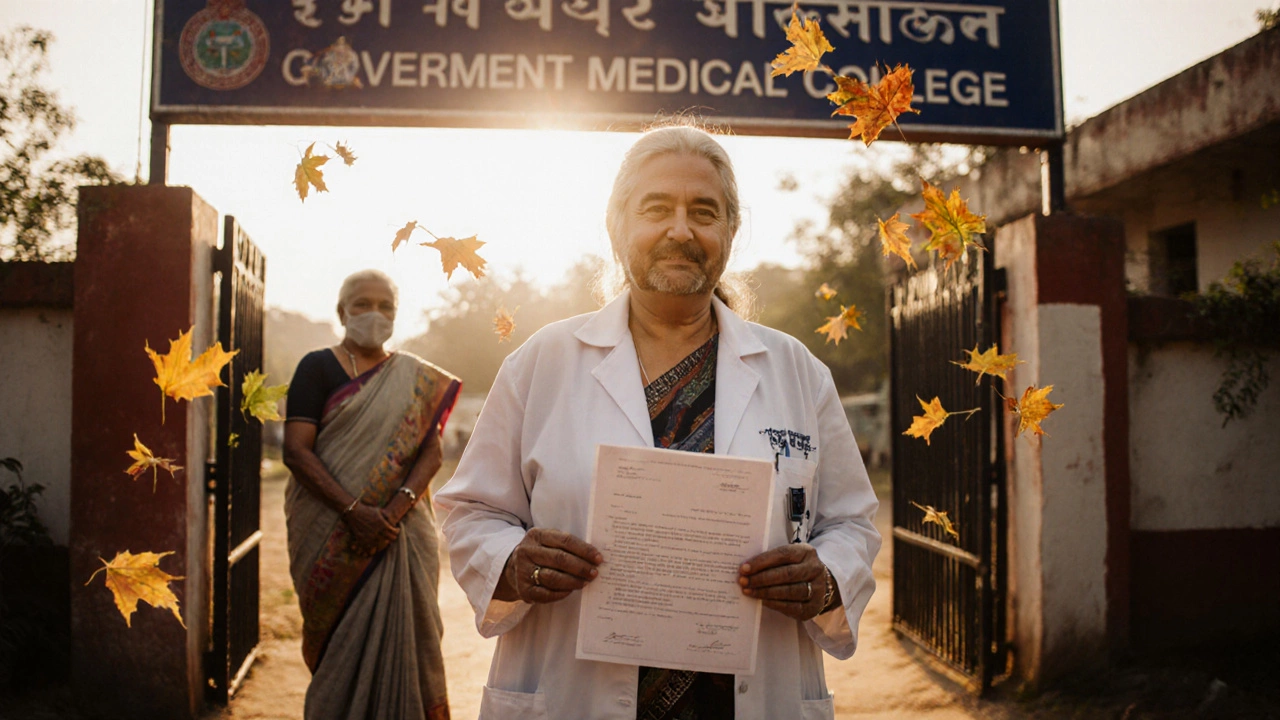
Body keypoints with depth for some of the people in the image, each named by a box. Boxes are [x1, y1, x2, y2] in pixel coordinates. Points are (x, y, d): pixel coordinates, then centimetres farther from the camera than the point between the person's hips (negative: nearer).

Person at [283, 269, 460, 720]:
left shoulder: (416, 379, 10)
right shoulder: (318, 368, 2)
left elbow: (431, 451, 1)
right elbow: (296, 450, -8)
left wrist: (394, 509, -16)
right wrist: (354, 511, -18)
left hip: (403, 534, 2)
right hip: (331, 533, -2)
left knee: (396, 634, 1)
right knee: (341, 645, 3)